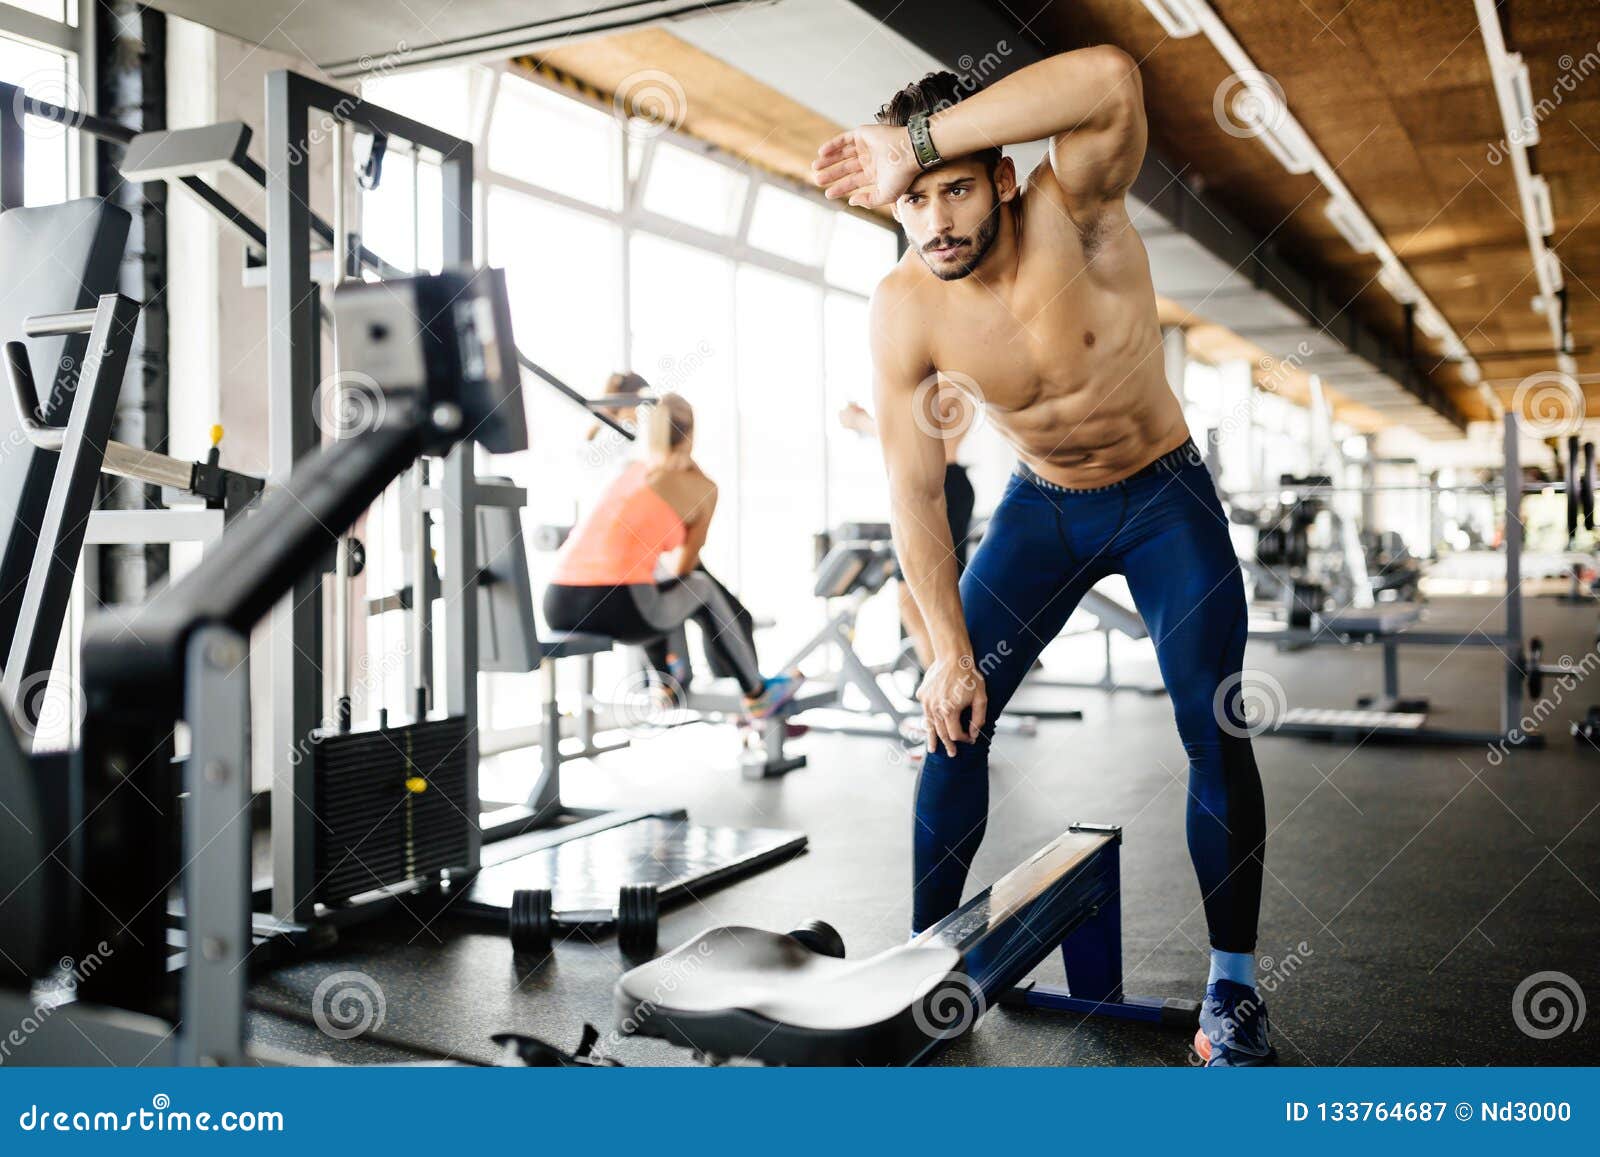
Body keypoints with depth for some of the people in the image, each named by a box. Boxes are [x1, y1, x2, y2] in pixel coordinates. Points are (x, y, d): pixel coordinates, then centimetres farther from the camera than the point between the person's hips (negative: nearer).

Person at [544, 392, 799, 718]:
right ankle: (758, 695, 36)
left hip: (558, 605, 6)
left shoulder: (630, 473, 24)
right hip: (618, 609, -5)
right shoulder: (702, 488, 10)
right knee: (702, 588, 23)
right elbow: (684, 567, 24)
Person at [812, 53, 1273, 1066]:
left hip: (1164, 496, -2)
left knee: (1215, 728, -10)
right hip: (1041, 507, 2)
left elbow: (1112, 78, -48)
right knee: (955, 716, -4)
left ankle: (1233, 987, 7)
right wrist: (951, 649, -18)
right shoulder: (904, 311, -20)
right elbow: (916, 493, -16)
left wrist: (918, 140, -46)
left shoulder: (1075, 214, -26)